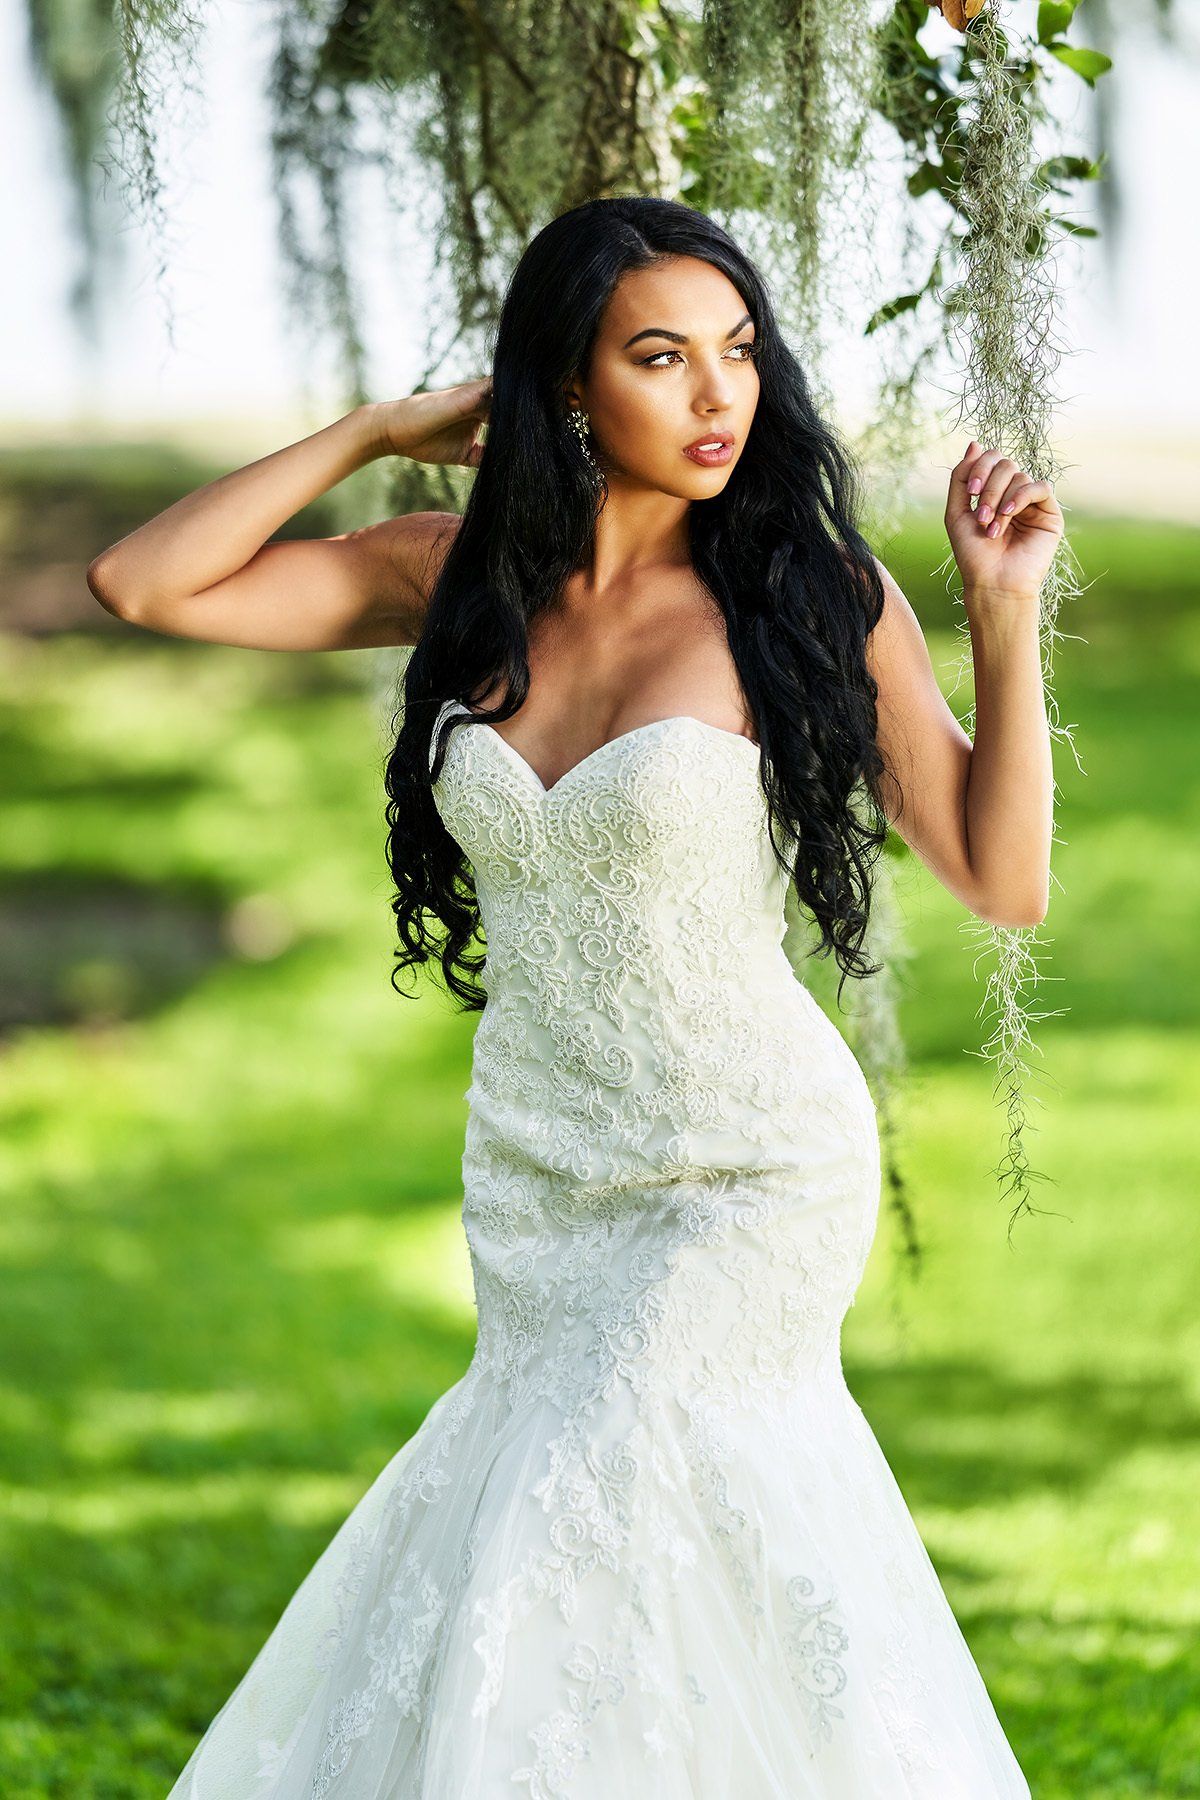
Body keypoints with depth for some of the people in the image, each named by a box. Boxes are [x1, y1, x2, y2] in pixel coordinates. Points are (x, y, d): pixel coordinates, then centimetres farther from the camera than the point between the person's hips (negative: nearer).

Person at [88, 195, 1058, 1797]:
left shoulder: (810, 596, -11)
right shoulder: (468, 576, -1)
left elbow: (1004, 881, -9)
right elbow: (144, 582, -5)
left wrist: (1007, 612, -18)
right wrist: (375, 435, -5)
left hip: (751, 1171, -5)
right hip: (536, 1170, 5)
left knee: (569, 1566, -7)